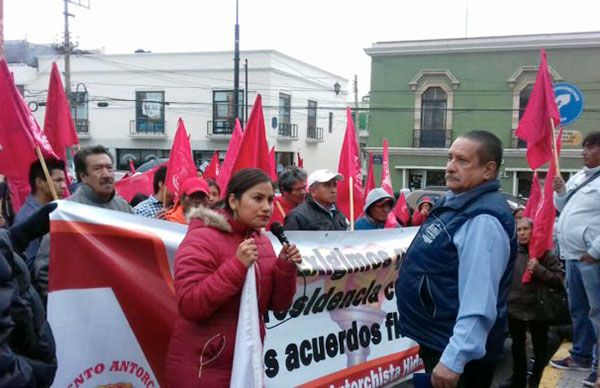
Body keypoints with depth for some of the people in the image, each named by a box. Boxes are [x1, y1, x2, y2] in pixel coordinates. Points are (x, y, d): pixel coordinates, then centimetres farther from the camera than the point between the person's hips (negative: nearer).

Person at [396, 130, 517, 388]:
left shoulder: (483, 220, -25)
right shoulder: (455, 202, 7)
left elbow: (479, 303, -30)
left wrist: (454, 359, -32)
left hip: (459, 351, -9)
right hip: (436, 341, 9)